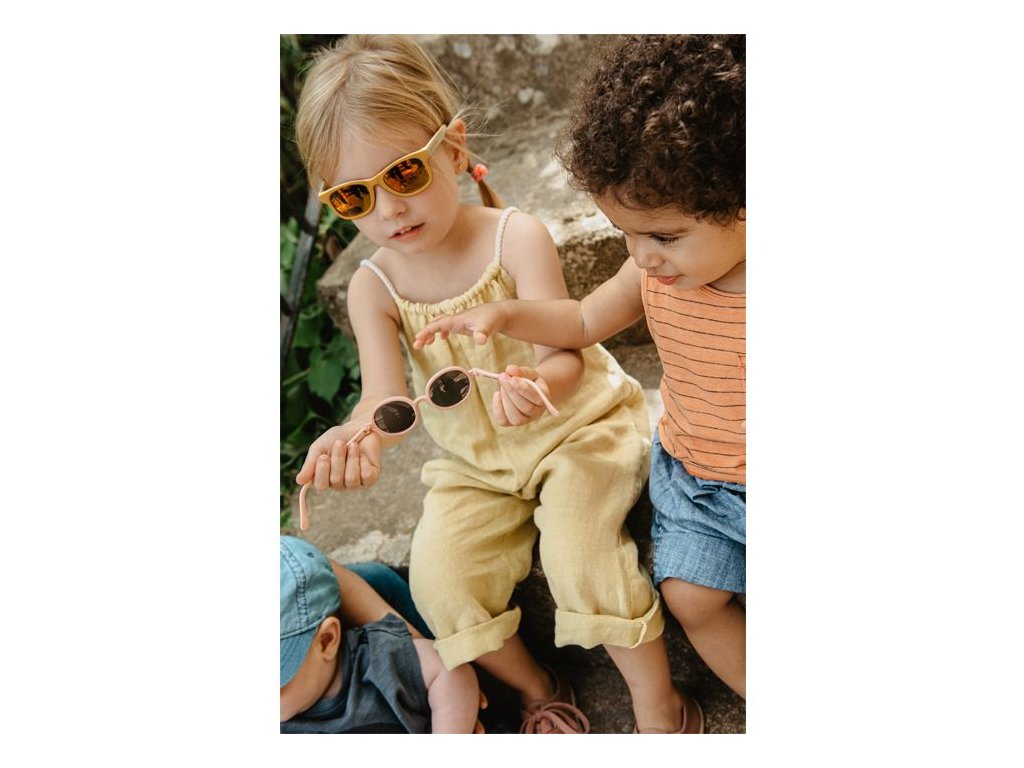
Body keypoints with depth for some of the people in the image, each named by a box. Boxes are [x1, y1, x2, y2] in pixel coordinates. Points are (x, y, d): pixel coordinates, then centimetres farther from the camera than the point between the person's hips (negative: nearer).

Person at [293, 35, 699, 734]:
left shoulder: (517, 237, -18)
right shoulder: (374, 287, -8)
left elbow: (563, 360, -23)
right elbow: (387, 397, -19)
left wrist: (536, 385, -48)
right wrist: (361, 436, -44)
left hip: (578, 426, -4)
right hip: (478, 465, 4)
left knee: (577, 539, -28)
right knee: (439, 578, -13)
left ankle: (659, 705, -3)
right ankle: (539, 689, 15)